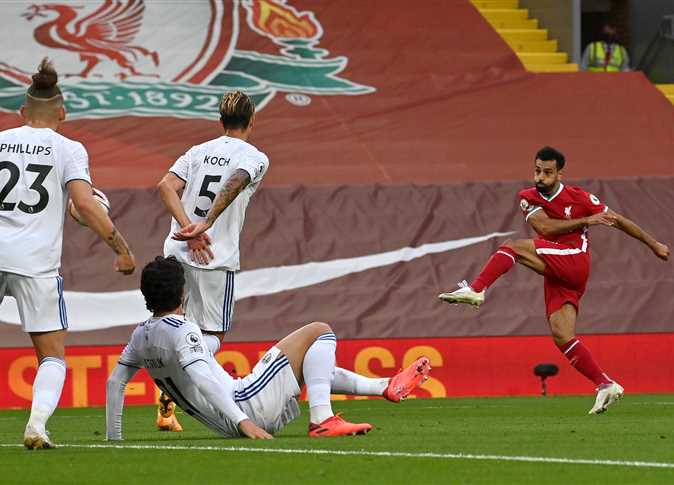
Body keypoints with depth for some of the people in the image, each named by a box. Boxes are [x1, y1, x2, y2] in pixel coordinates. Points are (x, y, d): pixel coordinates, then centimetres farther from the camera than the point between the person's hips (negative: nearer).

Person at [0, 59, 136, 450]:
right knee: (53, 356, 6)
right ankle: (37, 423, -16)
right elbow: (85, 204, -9)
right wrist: (122, 249, -3)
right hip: (37, 262, -2)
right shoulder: (68, 150, 2)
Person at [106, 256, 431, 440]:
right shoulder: (182, 331, -16)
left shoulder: (142, 335, 9)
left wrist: (113, 438, 22)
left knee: (314, 368, 31)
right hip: (246, 408, -10)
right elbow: (202, 380, -27)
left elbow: (115, 382, 14)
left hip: (225, 424, 10)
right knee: (319, 332, -5)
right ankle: (321, 420, -16)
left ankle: (387, 387, 38)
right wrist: (244, 423, -32)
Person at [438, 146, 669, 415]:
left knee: (511, 248, -19)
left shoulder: (577, 198, 2)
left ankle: (475, 290, -31)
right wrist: (586, 221, -14)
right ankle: (606, 385, -6)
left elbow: (617, 220, 10)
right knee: (562, 337, -7)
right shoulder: (528, 198, 12)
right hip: (556, 276, 6)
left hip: (574, 260, -6)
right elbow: (543, 226, -8)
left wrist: (653, 244, 15)